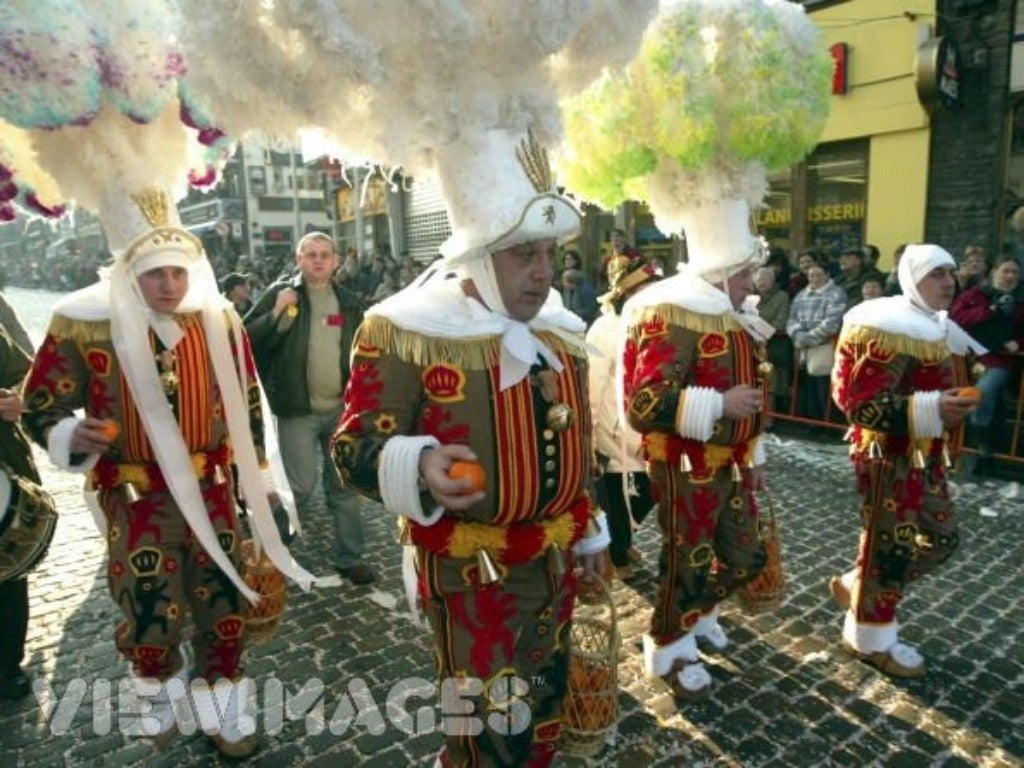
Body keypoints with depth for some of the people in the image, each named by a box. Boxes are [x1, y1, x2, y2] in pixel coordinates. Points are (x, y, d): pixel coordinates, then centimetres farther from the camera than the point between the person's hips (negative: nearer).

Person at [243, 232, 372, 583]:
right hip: (298, 409, -4)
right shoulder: (280, 293, -3)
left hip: (342, 408, 4)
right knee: (300, 485, -1)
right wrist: (276, 314, -21)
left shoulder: (348, 301, 8)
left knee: (345, 484, 10)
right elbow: (247, 339, -8)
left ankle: (350, 557, 23)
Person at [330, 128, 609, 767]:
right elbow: (355, 447, -17)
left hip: (556, 558, 7)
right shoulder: (405, 332, -17)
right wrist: (418, 467, -38)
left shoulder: (561, 331, 5)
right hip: (472, 570, -6)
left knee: (546, 709, 24)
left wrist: (589, 529, 17)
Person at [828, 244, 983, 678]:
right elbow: (861, 405, -26)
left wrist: (951, 406, 10)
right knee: (892, 545, 1)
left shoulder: (937, 328, 12)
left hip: (923, 457, 10)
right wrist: (931, 412, -32)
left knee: (940, 538, 16)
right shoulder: (891, 333, -20)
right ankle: (870, 639, 20)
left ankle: (855, 585, 32)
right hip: (889, 458, -10)